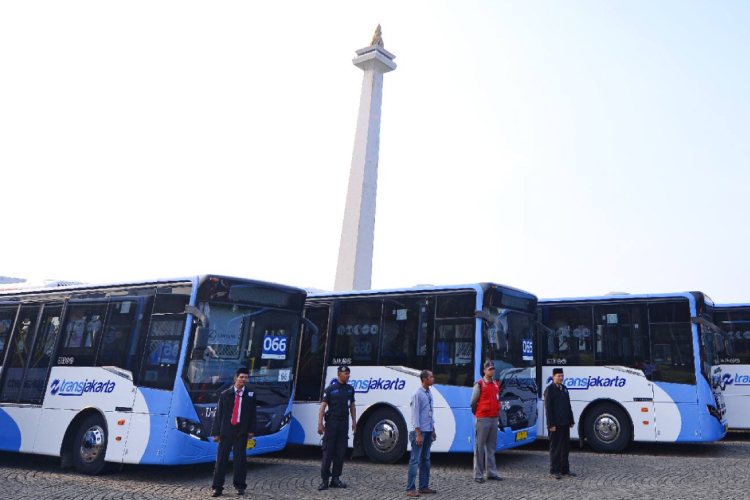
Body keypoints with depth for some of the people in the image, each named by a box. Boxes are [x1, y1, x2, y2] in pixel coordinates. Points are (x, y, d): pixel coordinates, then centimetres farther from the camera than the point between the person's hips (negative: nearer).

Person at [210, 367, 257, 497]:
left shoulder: (250, 395, 7)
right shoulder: (225, 395, 5)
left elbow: (252, 414, 6)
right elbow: (219, 414, 4)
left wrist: (251, 430, -2)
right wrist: (216, 432, 0)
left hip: (241, 431, 0)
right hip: (226, 430, 0)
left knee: (240, 458, 4)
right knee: (221, 458, 1)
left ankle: (239, 485, 15)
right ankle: (217, 487, 8)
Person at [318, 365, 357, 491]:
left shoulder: (350, 389, 10)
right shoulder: (330, 389, -5)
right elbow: (323, 406, -7)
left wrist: (354, 421, 10)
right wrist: (320, 423, -14)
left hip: (344, 423, 4)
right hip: (332, 422, -4)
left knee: (340, 452, 6)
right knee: (328, 451, -2)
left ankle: (335, 478, 13)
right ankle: (324, 479, 2)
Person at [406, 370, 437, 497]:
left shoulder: (429, 393, 9)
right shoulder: (418, 394, -14)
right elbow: (415, 415, -15)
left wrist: (433, 430, 18)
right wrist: (418, 434, -17)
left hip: (428, 431, 8)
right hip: (420, 431, -8)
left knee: (425, 459, 13)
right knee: (415, 460, -4)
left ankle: (424, 487, 21)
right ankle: (410, 489, 0)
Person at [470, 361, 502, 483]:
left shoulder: (496, 384, 13)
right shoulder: (479, 384, -7)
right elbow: (473, 402, -4)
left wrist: (497, 412, 13)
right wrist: (478, 414, 3)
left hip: (494, 418, 7)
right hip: (483, 419, -6)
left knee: (491, 447, 12)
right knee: (479, 447, -3)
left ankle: (491, 473, 20)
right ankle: (478, 474, 2)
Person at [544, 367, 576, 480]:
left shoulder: (564, 388, 14)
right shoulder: (549, 389, -9)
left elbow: (568, 406, 16)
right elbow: (548, 408, -14)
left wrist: (571, 420, 10)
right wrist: (551, 424, -17)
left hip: (565, 423, 7)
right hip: (555, 424, -7)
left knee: (565, 447, 12)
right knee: (555, 448, 1)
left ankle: (565, 469, 21)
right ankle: (554, 470, 9)